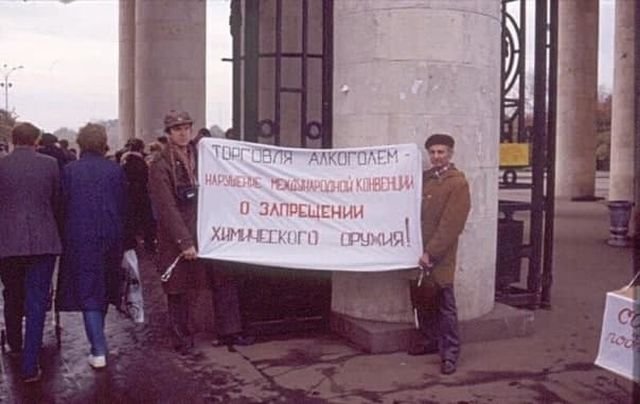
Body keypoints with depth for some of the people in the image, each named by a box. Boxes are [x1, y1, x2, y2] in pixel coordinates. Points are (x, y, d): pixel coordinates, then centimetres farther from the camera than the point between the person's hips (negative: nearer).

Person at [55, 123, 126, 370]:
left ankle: (99, 351, -6)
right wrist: (118, 235, 11)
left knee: (87, 292, 0)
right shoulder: (115, 170, -1)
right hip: (110, 238, 3)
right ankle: (98, 342, 31)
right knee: (104, 289, 17)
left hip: (80, 240, -2)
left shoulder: (69, 171, -5)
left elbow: (62, 206, -2)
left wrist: (64, 237, 9)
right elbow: (123, 206, 2)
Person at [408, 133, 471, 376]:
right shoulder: (424, 178, 12)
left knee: (444, 304, -2)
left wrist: (431, 253, -17)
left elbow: (451, 224, -16)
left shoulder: (458, 183, -10)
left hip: (440, 255, -7)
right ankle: (430, 340, 31)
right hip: (421, 249, 7)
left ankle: (450, 353, 4)